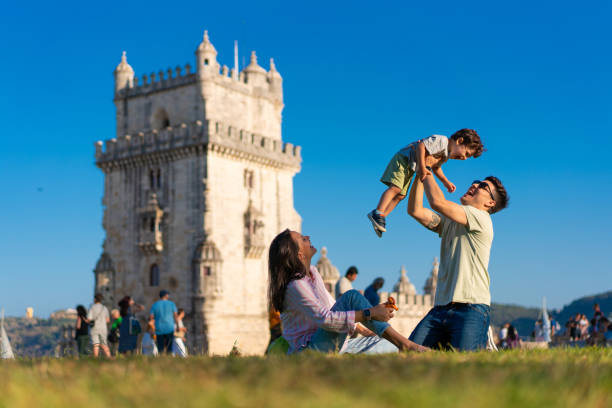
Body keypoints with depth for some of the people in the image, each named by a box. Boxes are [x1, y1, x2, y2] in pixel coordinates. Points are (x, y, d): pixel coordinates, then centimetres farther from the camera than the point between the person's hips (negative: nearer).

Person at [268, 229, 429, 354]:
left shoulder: (312, 272, 12)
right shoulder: (295, 285, -19)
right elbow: (325, 318, -30)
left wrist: (359, 328, 20)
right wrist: (370, 313, -31)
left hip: (334, 345, 10)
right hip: (309, 350, -10)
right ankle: (405, 343, -26)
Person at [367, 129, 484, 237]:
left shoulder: (447, 154, 11)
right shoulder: (441, 141, -20)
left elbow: (436, 167, 25)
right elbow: (421, 145, -30)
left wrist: (445, 182, 17)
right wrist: (422, 167, -35)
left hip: (411, 168, 10)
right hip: (403, 159, -10)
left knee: (400, 195, 3)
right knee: (396, 188, -23)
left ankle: (381, 217, 3)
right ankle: (378, 213, -28)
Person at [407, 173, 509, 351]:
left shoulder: (481, 218, -1)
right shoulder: (448, 221, 22)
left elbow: (437, 202, -12)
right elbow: (415, 210, 10)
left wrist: (427, 172, 1)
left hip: (471, 309, -6)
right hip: (440, 309, 6)